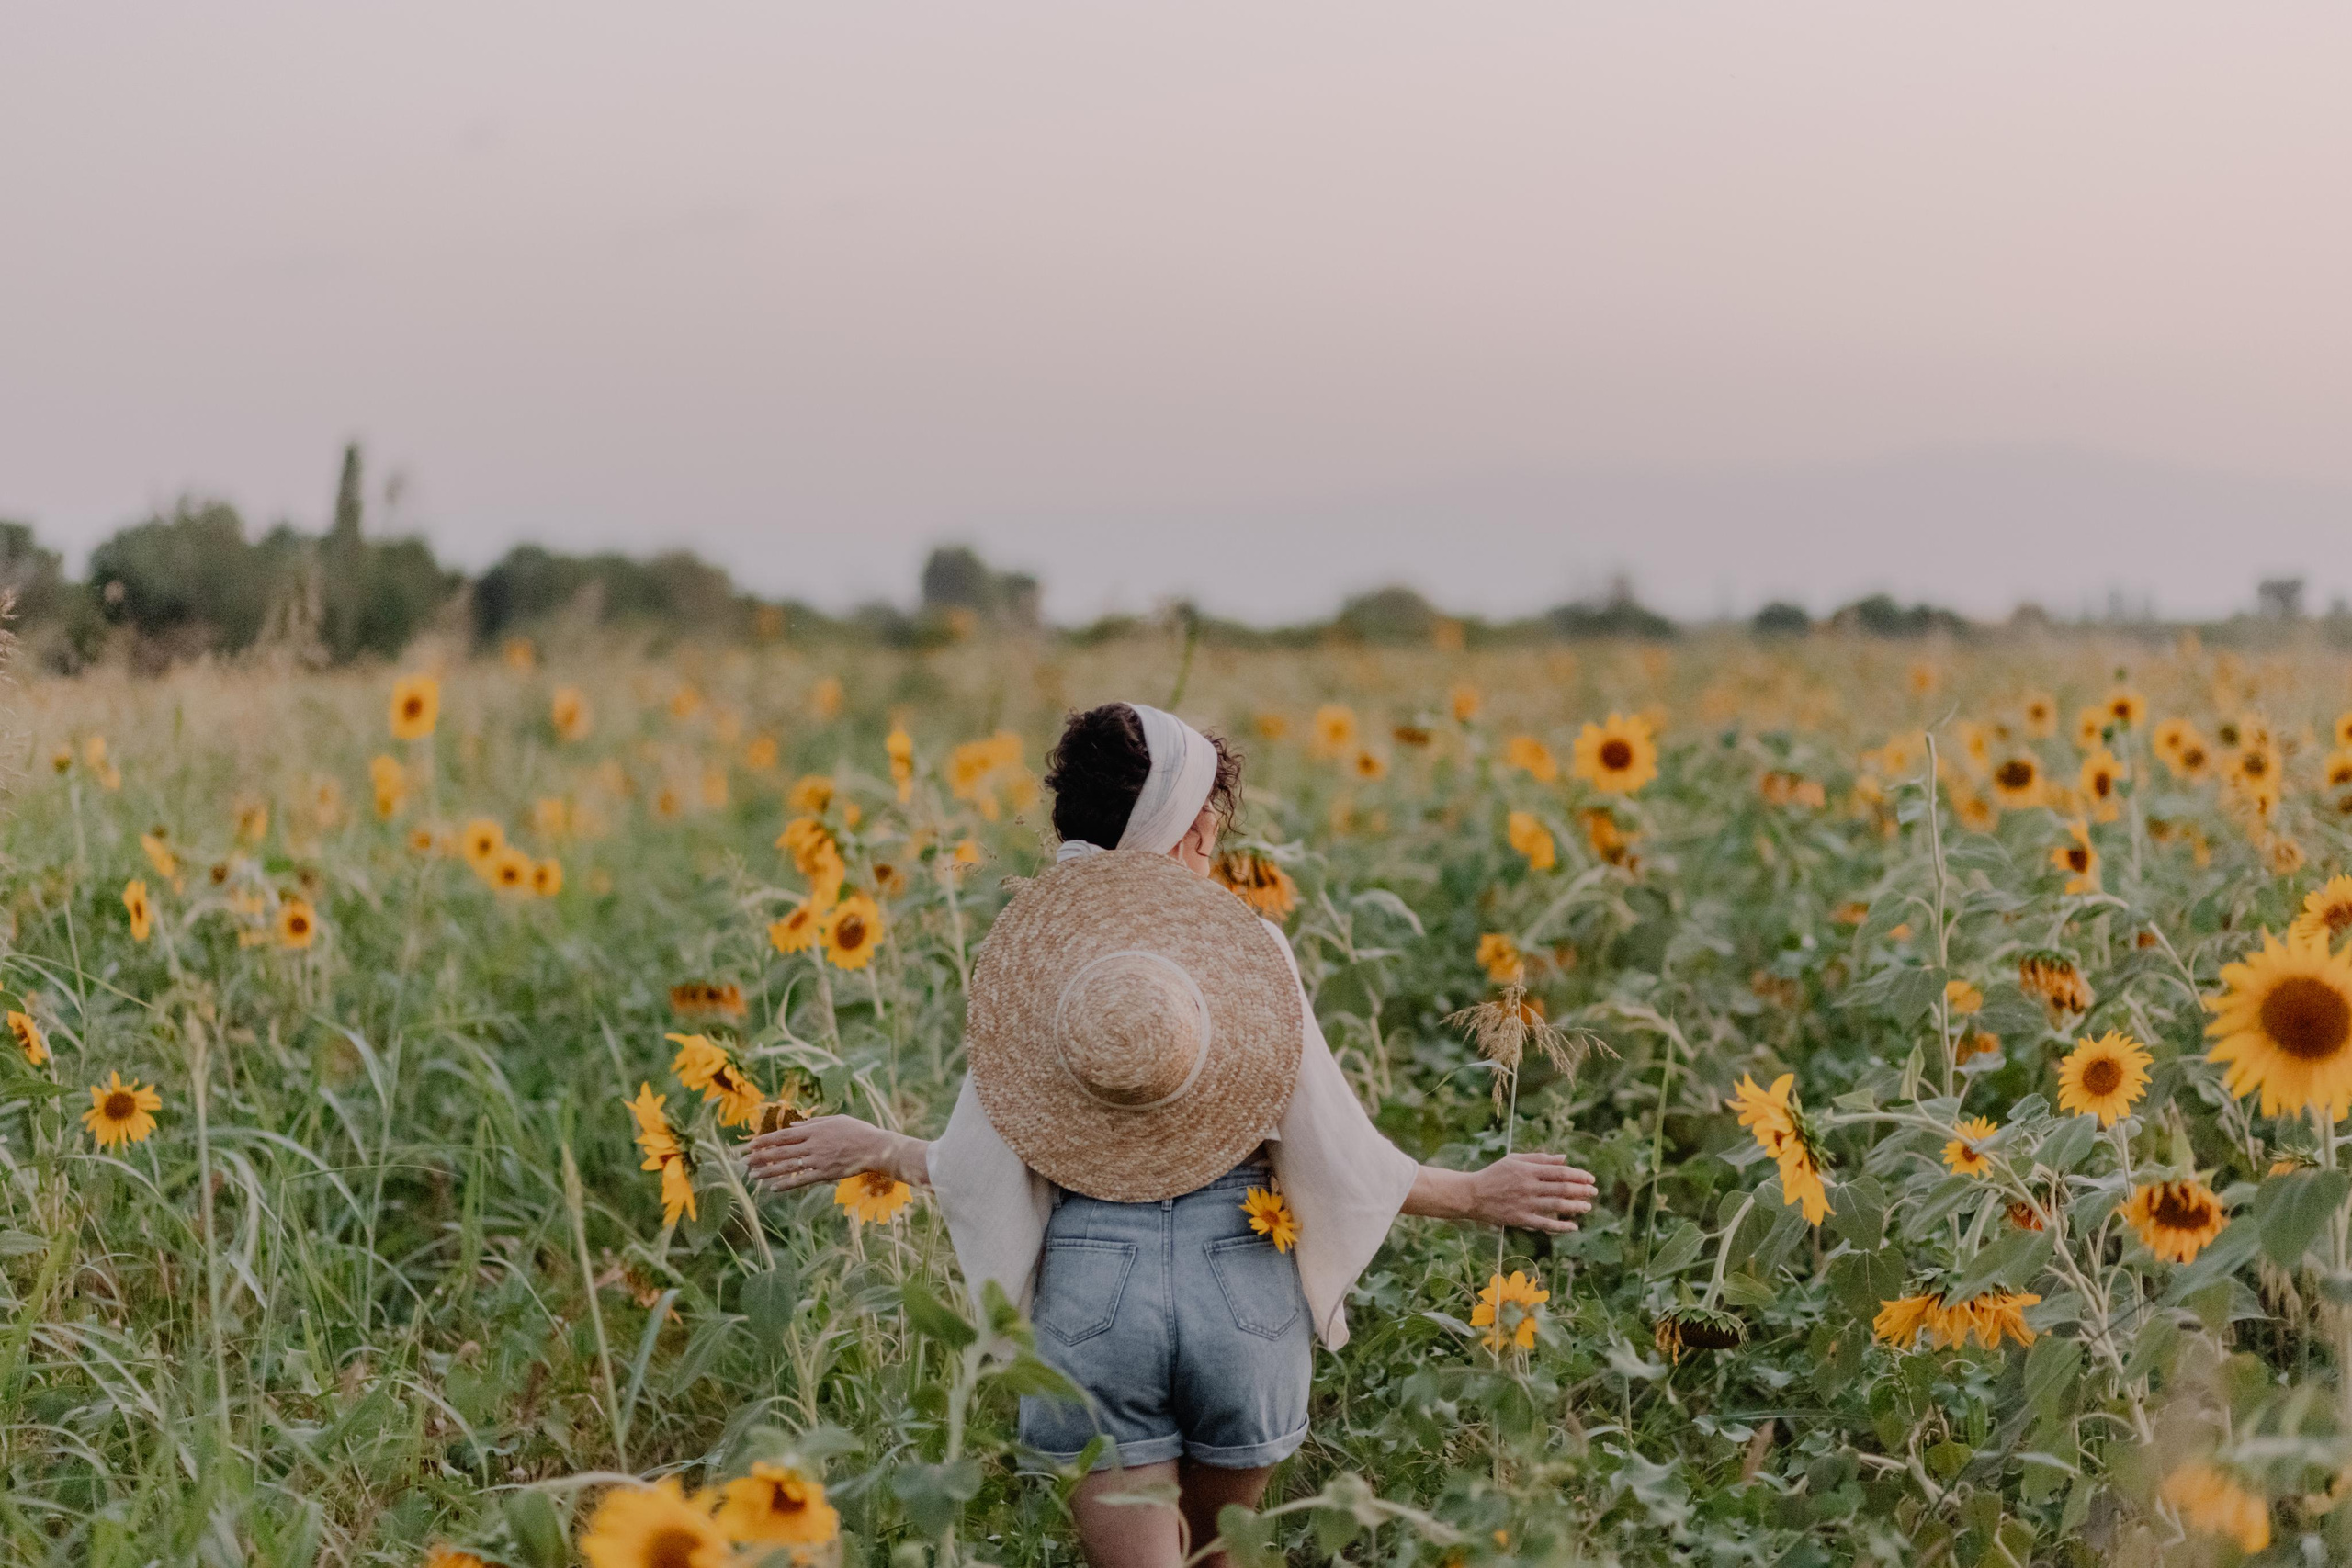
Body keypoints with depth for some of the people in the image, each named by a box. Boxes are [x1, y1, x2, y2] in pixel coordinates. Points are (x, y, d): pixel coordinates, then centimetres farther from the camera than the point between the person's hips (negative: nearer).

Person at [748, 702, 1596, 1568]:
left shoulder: (1029, 953, -2)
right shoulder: (1253, 949, -4)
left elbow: (982, 1173, -4)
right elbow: (1335, 1152, -5)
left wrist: (876, 1149, 15)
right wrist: (1477, 1193, 10)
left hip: (1089, 1282, 0)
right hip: (1241, 1283, 1)